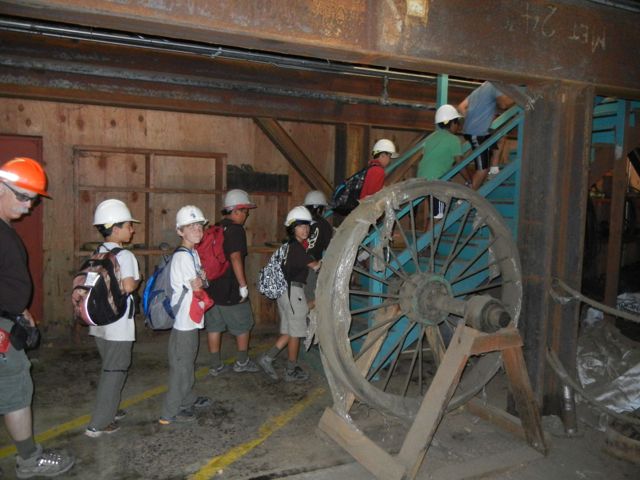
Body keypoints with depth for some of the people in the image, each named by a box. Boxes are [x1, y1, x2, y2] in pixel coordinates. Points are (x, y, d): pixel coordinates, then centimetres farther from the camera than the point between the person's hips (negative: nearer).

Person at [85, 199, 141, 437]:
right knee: (115, 371, 3)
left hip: (99, 322, 8)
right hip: (118, 325, -8)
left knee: (110, 368, 22)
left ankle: (109, 410, 35)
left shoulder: (97, 254, 9)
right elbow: (128, 286, -26)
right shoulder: (124, 255, -16)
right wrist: (137, 282, -6)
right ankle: (99, 424, 7)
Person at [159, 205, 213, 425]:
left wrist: (201, 279, -9)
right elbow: (196, 286, -19)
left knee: (188, 362, 21)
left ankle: (187, 400, 37)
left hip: (190, 318, 9)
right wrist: (203, 279, 0)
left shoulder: (192, 253, 11)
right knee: (181, 365, 0)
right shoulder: (183, 256, -18)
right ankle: (170, 413, 10)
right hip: (184, 319, -9)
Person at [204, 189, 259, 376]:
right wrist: (243, 285, -21)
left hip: (212, 286, 7)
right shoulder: (236, 229, -15)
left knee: (214, 326, 12)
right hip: (230, 290, -7)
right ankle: (242, 361, 24)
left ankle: (216, 365, 21)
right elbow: (235, 257, -25)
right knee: (242, 325, 11)